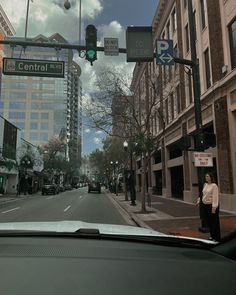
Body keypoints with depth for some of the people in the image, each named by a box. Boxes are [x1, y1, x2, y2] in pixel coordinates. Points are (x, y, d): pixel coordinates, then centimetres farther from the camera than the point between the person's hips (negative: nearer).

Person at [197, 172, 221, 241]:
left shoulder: (214, 185, -15)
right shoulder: (205, 185, 9)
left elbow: (215, 197, -19)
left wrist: (214, 207, -22)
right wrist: (199, 200, 17)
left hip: (212, 205, -8)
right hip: (206, 205, 8)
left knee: (214, 222, 3)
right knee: (209, 221, 16)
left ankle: (217, 238, 14)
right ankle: (212, 236, 31)